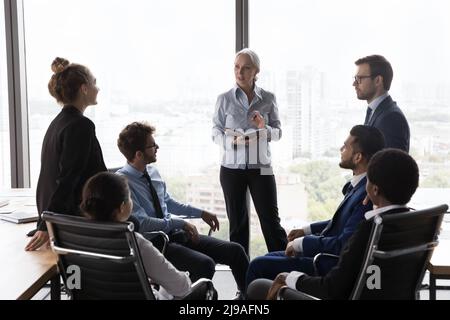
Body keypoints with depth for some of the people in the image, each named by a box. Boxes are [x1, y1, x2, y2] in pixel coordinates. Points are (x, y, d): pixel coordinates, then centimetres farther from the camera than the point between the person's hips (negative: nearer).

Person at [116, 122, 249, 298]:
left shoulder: (152, 172, 8)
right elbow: (142, 223, -22)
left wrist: (201, 213, 18)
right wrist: (180, 223, -18)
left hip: (174, 233, 8)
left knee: (235, 250, -1)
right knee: (205, 264, -30)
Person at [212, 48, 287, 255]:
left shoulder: (268, 98, 1)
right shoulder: (225, 99, 0)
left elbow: (278, 132, 5)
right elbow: (216, 133, 2)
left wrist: (264, 128, -17)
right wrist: (232, 140, -18)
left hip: (261, 168, 0)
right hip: (231, 168, 1)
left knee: (271, 221, 0)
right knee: (237, 223, 9)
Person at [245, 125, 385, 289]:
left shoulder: (367, 195, -26)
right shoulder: (358, 185, 3)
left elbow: (343, 245, -27)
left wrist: (300, 243, -16)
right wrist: (307, 230, 12)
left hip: (334, 268, -10)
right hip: (327, 253, 10)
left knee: (258, 266, -9)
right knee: (270, 258, 19)